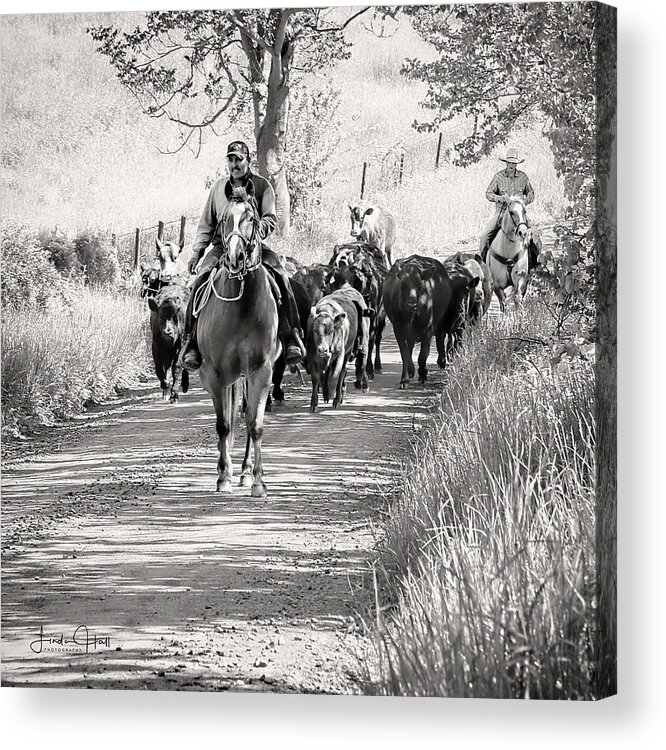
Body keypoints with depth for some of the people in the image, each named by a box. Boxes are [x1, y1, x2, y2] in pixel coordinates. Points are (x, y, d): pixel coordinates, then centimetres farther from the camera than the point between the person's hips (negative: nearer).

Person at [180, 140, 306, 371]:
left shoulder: (262, 185, 7)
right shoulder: (218, 188, 14)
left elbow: (270, 218, -1)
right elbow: (206, 224, 18)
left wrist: (257, 229, -23)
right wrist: (197, 252, 7)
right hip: (222, 245, 1)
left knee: (281, 277, -25)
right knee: (201, 279, -24)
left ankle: (291, 336, -20)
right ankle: (190, 340, -21)